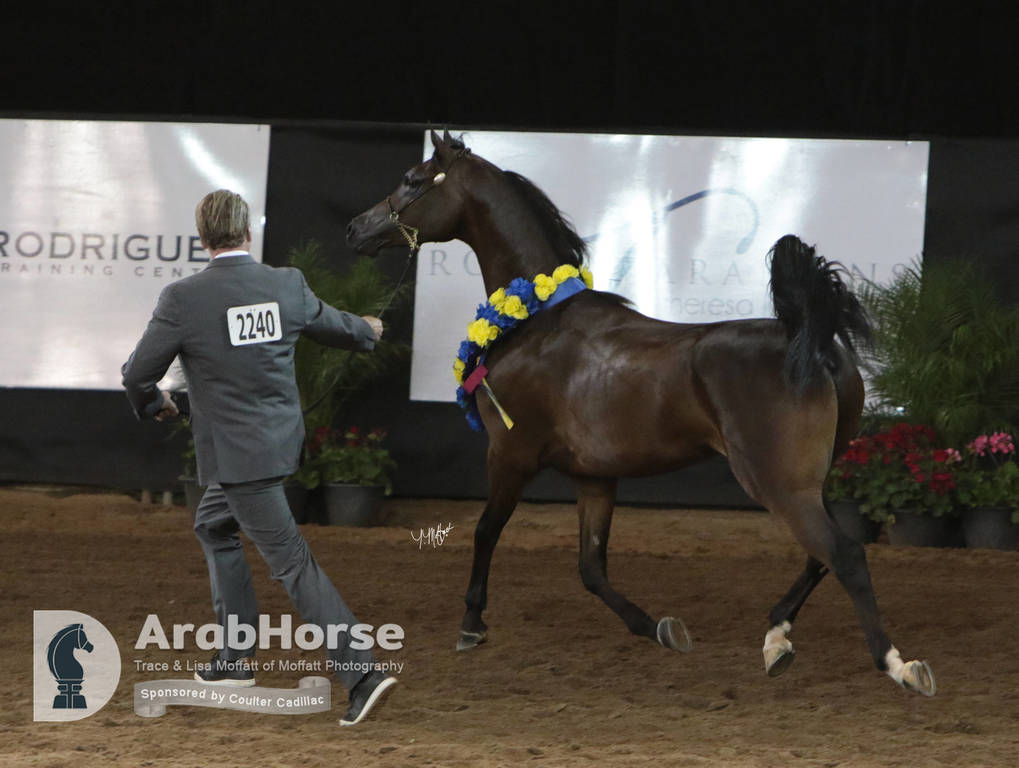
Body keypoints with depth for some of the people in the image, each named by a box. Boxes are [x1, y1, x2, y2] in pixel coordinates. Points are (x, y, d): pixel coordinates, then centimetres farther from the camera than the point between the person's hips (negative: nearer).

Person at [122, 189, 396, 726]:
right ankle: (236, 657, 31)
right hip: (281, 435, 6)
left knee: (290, 560, -5)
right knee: (213, 527, 27)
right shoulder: (287, 286, -3)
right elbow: (333, 327, 16)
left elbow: (137, 374, -8)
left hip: (236, 454, -6)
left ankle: (361, 673, -13)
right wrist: (367, 331, 40)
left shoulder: (182, 299, -17)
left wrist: (153, 404, 16)